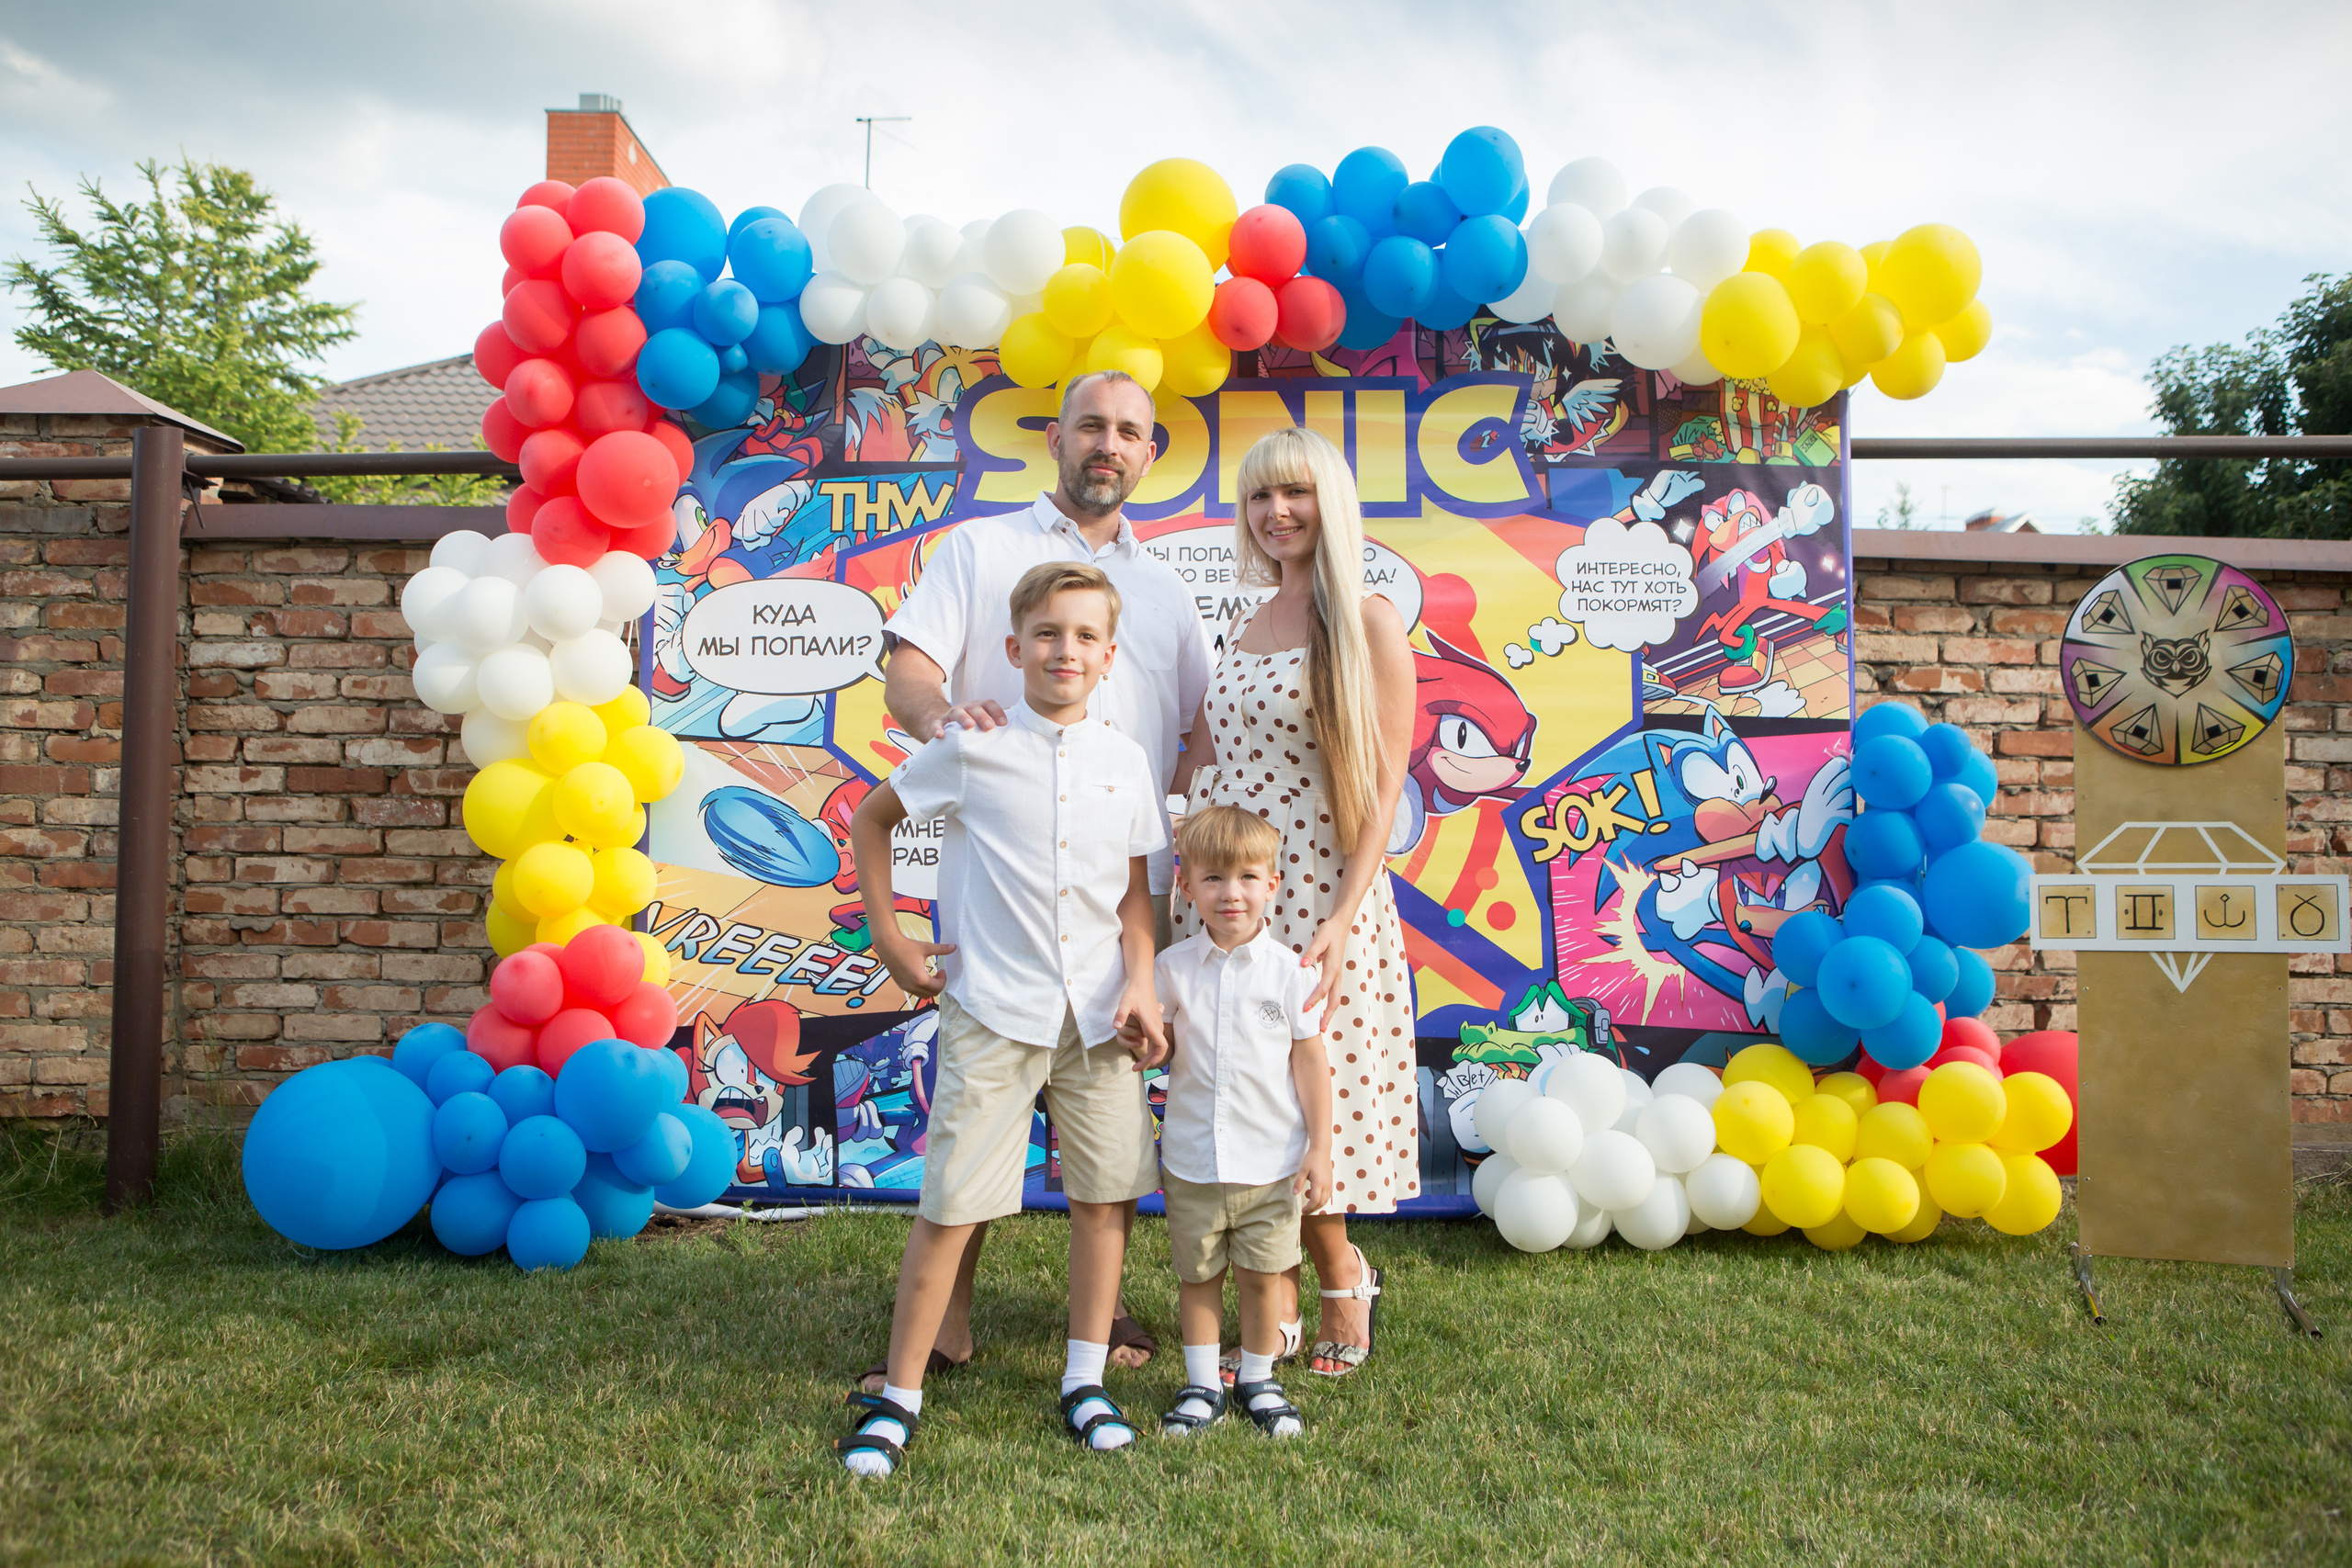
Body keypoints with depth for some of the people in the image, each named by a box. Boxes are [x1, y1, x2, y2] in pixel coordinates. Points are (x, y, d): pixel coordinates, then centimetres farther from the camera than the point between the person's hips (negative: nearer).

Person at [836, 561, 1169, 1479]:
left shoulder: (1124, 761, 5)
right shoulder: (971, 747, -4)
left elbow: (1135, 892, 10)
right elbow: (871, 821, 8)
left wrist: (1140, 985, -3)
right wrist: (888, 939, 3)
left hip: (1098, 1013, 4)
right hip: (992, 1011, -3)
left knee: (1108, 1190, 8)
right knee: (951, 1202, -1)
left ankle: (1086, 1381, 24)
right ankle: (898, 1397, 13)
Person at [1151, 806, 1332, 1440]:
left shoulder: (1289, 970, -5)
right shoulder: (1173, 967, -1)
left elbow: (1309, 1060, -1)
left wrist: (1319, 1149, -3)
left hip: (1271, 1162, -1)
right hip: (1191, 1162, 1)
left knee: (1261, 1276, 9)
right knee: (1197, 1276, 12)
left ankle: (1258, 1380, 29)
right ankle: (1202, 1386, 28)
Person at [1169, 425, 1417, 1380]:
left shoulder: (1368, 622, -4)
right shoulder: (1246, 630, 15)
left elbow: (1385, 789, -10)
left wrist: (1343, 921, -18)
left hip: (1316, 898, -6)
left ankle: (1345, 1278, 26)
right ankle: (1273, 1319, 21)